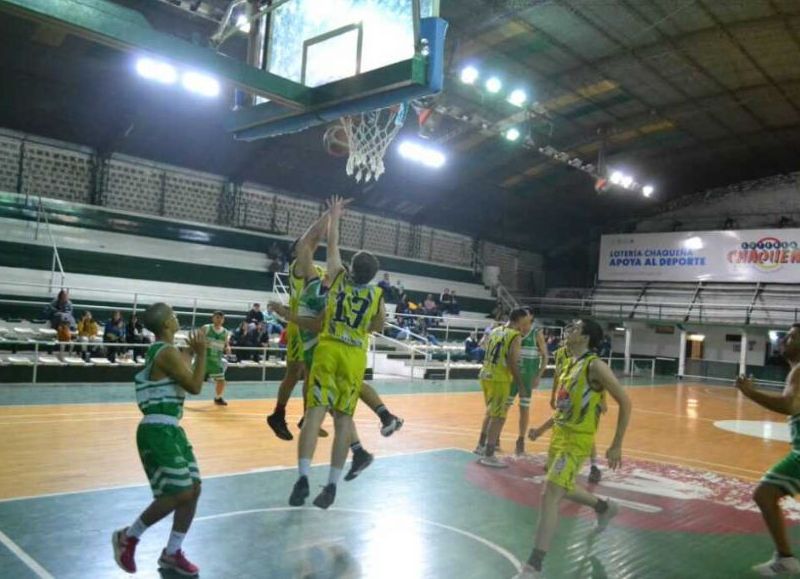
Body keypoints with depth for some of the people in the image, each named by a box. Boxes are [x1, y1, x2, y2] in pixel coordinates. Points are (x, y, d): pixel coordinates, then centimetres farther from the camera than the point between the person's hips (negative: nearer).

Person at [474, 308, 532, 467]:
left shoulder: (495, 331, 12)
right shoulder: (515, 336, -12)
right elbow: (513, 363, -17)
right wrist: (520, 384, -10)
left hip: (486, 375, 8)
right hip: (500, 379, -8)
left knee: (491, 413, 23)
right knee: (498, 417, -1)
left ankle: (481, 446, 33)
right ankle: (488, 456, 2)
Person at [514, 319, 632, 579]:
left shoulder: (595, 365, -17)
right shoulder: (570, 364, 9)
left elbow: (625, 402, -15)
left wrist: (616, 445, -15)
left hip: (577, 441, -9)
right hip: (559, 435, 9)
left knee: (549, 496, -15)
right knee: (563, 489, 24)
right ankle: (605, 507, 51)